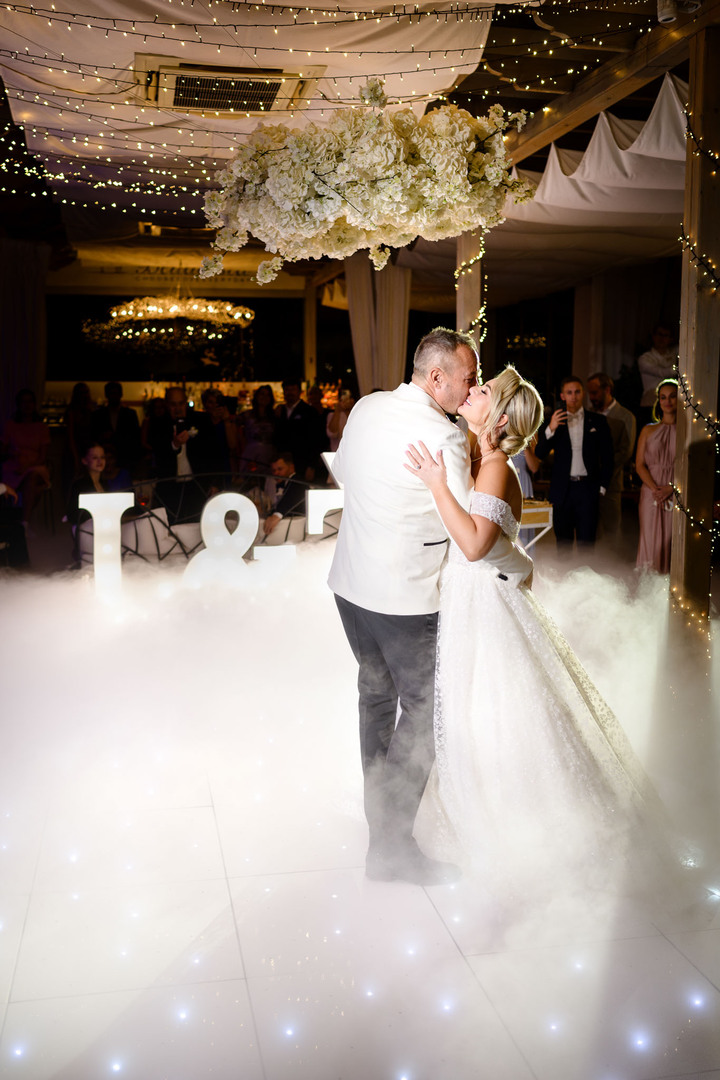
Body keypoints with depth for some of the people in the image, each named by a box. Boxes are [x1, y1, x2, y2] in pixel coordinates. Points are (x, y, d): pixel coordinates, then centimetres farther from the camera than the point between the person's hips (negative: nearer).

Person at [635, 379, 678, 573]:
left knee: (673, 540, -3)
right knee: (650, 540, 0)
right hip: (651, 493, 1)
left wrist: (670, 489, -15)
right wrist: (655, 489, -11)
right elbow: (639, 465, 4)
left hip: (677, 494, -1)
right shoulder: (649, 430, 11)